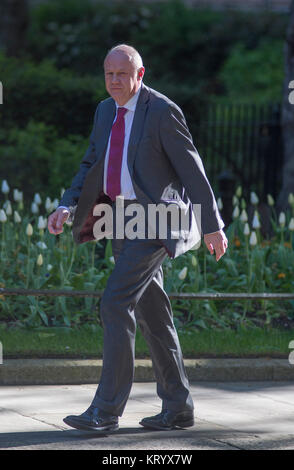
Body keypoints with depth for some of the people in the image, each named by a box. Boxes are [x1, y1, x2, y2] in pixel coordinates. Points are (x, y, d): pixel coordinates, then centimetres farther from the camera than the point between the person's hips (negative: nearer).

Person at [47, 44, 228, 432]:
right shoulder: (106, 111, 11)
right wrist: (66, 207, -1)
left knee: (116, 302, -17)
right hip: (122, 221, 8)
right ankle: (178, 408, 19)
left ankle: (106, 410, -15)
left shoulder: (162, 111, -13)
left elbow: (191, 168, -11)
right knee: (151, 313, 11)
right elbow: (92, 165, 15)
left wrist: (212, 225, -10)